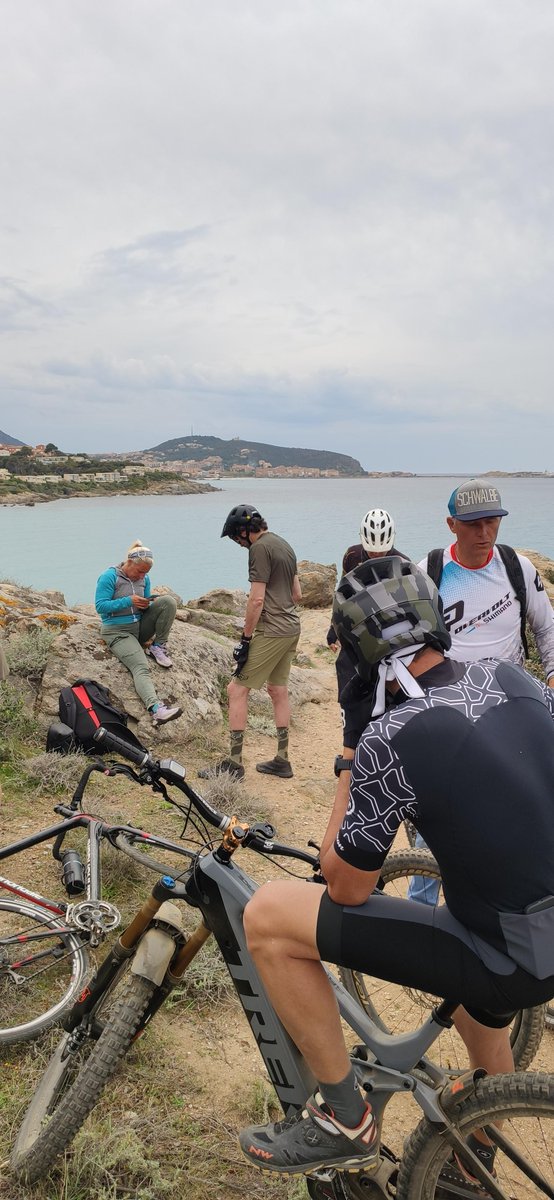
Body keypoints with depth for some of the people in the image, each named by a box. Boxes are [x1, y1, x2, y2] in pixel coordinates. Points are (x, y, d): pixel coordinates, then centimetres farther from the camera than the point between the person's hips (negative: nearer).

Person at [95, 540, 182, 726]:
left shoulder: (144, 578, 8)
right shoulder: (109, 577, -10)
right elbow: (100, 606, -16)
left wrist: (148, 605, -9)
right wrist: (129, 601, -24)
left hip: (140, 627, 6)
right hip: (118, 632, -6)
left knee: (168, 601, -15)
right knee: (141, 667, -31)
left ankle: (158, 647, -6)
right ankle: (156, 709, -51)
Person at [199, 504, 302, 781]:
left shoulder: (260, 548, -14)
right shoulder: (284, 545, 15)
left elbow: (257, 599, -18)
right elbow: (297, 594, 20)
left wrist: (245, 639, -13)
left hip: (271, 632, -10)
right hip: (292, 629, 10)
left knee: (237, 690, -3)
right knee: (278, 690, 16)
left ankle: (233, 763, 0)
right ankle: (282, 760, 23)